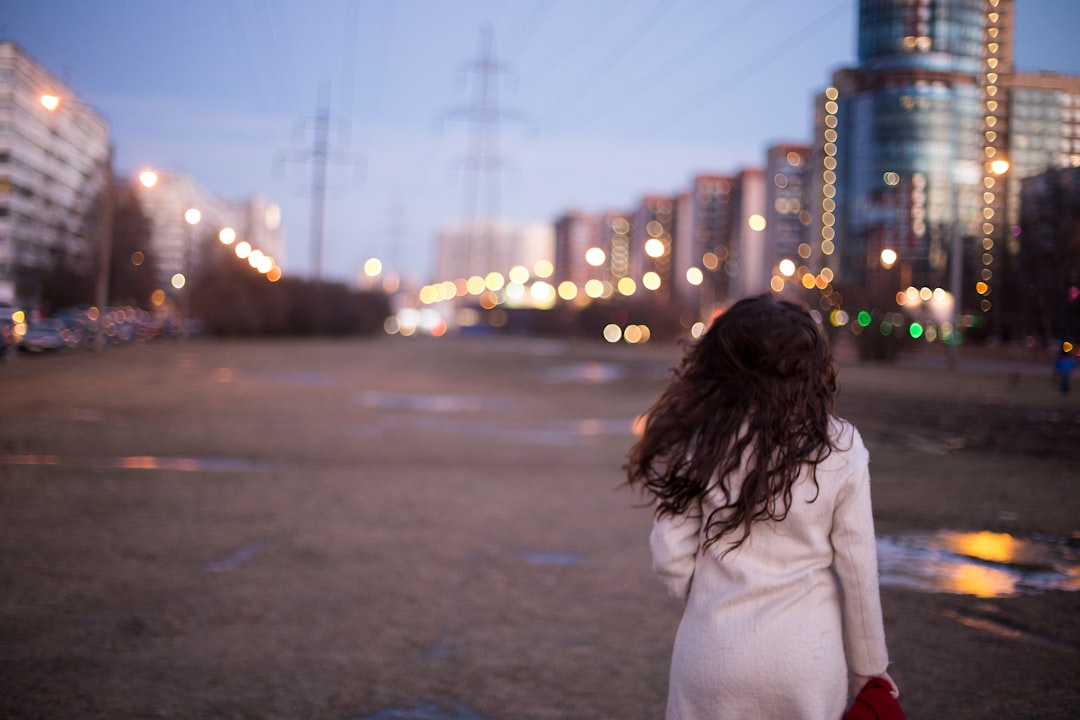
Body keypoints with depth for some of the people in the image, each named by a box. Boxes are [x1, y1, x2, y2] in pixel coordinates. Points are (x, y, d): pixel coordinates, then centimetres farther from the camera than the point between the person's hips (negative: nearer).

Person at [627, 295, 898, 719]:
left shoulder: (697, 441, -8)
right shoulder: (840, 448, -8)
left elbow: (672, 560, -6)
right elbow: (858, 572, -4)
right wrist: (868, 666, 10)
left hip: (714, 653, 0)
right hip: (809, 659, 1)